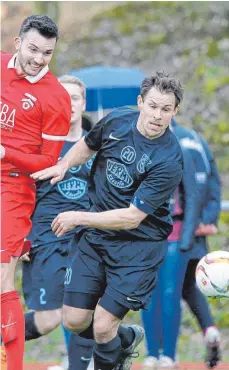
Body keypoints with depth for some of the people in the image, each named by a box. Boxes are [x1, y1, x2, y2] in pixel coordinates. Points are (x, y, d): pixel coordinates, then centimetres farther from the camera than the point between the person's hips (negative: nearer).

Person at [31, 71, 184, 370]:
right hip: (95, 235, 5)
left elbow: (132, 218, -23)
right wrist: (63, 165, 1)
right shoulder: (116, 121, -5)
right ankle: (127, 339, 33)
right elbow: (88, 145, 20)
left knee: (102, 327, -12)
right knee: (74, 321, 3)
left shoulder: (169, 161, -22)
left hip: (138, 242, -5)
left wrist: (79, 218, -19)